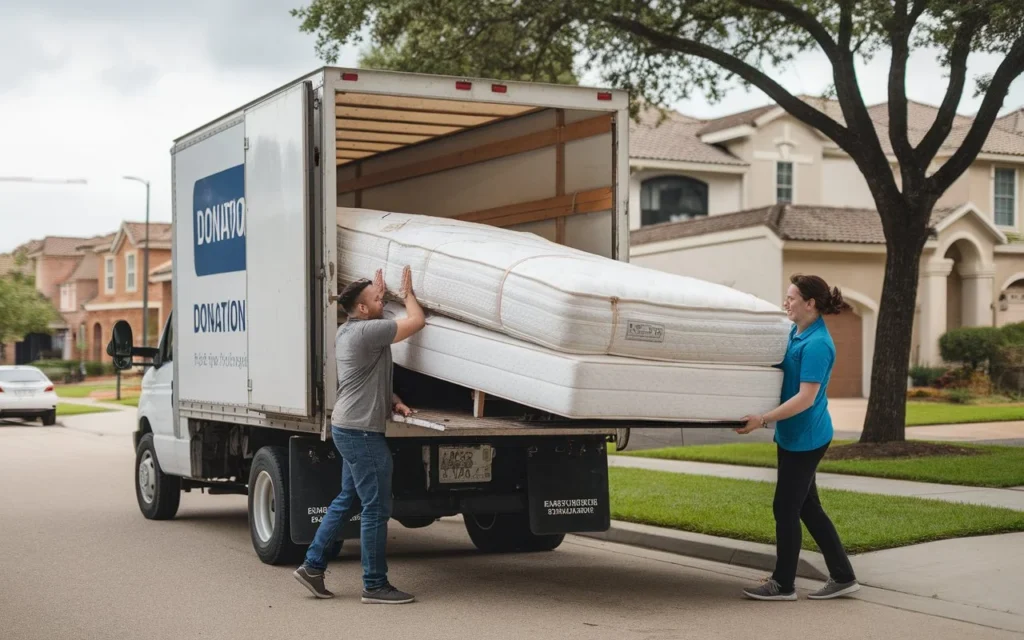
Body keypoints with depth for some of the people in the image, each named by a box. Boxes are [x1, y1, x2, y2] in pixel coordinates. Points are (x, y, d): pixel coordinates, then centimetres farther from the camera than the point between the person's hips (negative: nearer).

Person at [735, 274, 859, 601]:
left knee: (786, 509, 0)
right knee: (807, 508, 14)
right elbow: (781, 372, 24)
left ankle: (783, 584, 12)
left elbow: (806, 398, -24)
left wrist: (764, 419, -25)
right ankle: (842, 577, 21)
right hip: (793, 436, 9)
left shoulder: (816, 344, -20)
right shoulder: (795, 332, 8)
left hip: (805, 438, -9)